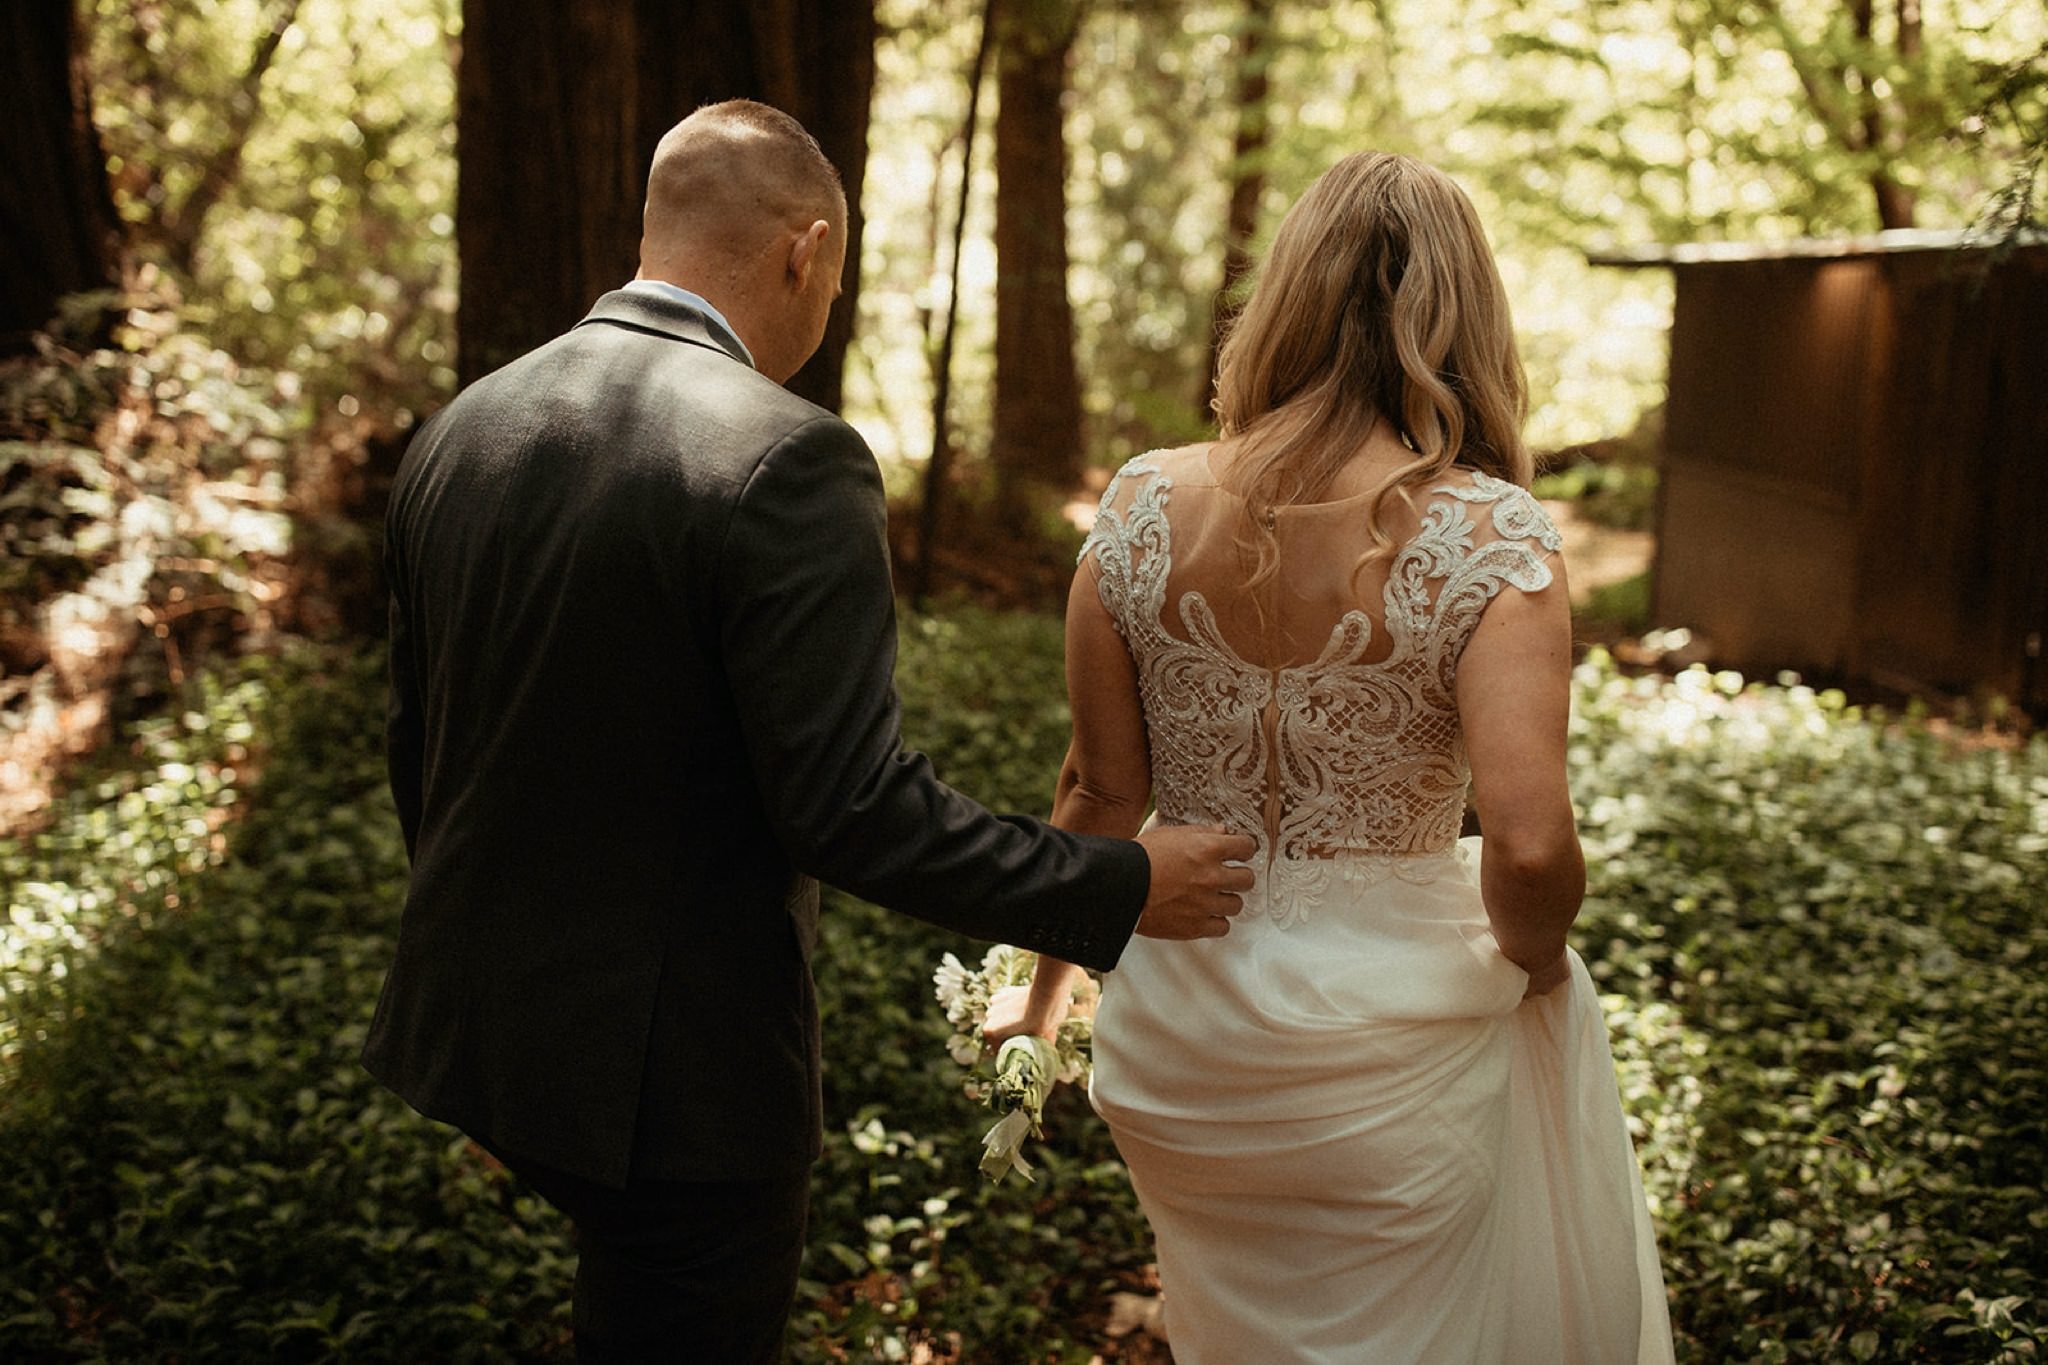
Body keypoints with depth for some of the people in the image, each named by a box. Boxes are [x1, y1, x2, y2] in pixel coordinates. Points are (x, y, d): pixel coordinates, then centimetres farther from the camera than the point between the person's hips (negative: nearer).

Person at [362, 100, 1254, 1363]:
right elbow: (852, 806, -24)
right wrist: (1122, 889, -13)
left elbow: (417, 747, 10)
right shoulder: (788, 460, -21)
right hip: (669, 1064, -7)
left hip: (482, 1022, 8)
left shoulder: (462, 430, 2)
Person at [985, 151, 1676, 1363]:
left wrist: (1048, 978, 14)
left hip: (1179, 1046, 3)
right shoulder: (1488, 535, -19)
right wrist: (1532, 960, -4)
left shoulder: (1144, 505, -9)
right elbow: (1529, 847, -27)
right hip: (1390, 1046, -3)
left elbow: (1104, 795, -2)